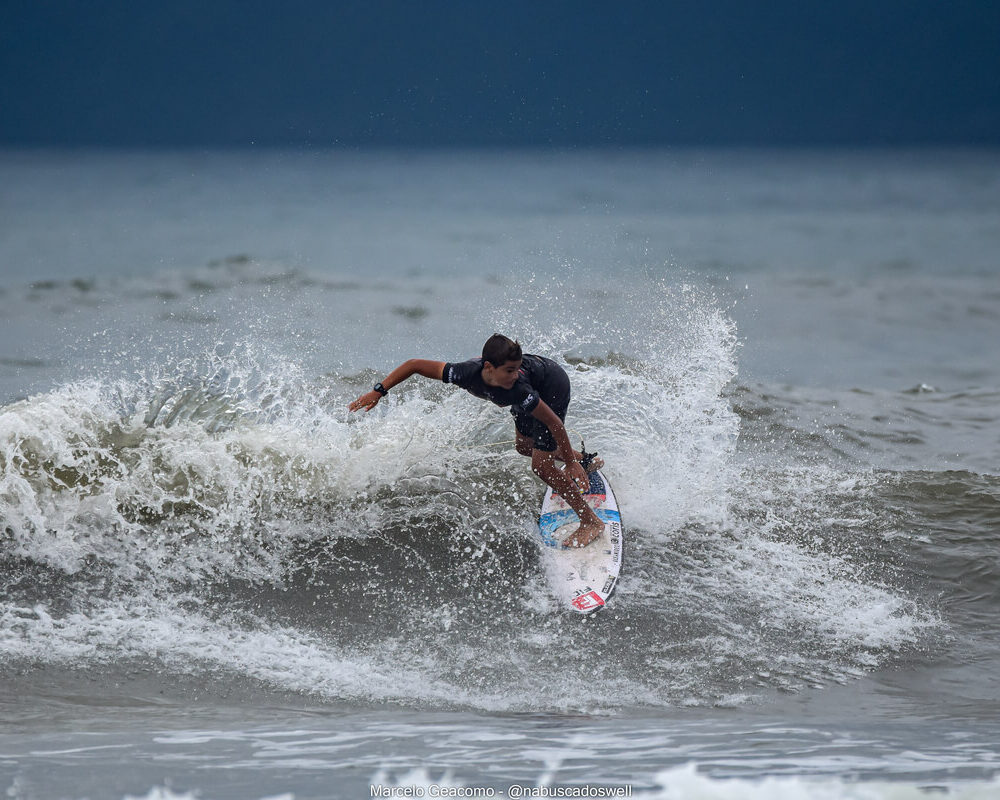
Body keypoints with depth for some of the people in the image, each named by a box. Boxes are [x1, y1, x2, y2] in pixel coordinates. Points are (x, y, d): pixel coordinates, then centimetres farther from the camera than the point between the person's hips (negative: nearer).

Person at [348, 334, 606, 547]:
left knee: (542, 466, -10)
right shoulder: (467, 373, -35)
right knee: (524, 446, 27)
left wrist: (571, 463, -25)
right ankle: (586, 460, 50)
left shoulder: (519, 390, -44)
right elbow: (414, 364, -22)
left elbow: (554, 422, -31)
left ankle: (591, 521, 5)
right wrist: (379, 391, -23)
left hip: (553, 385, -6)